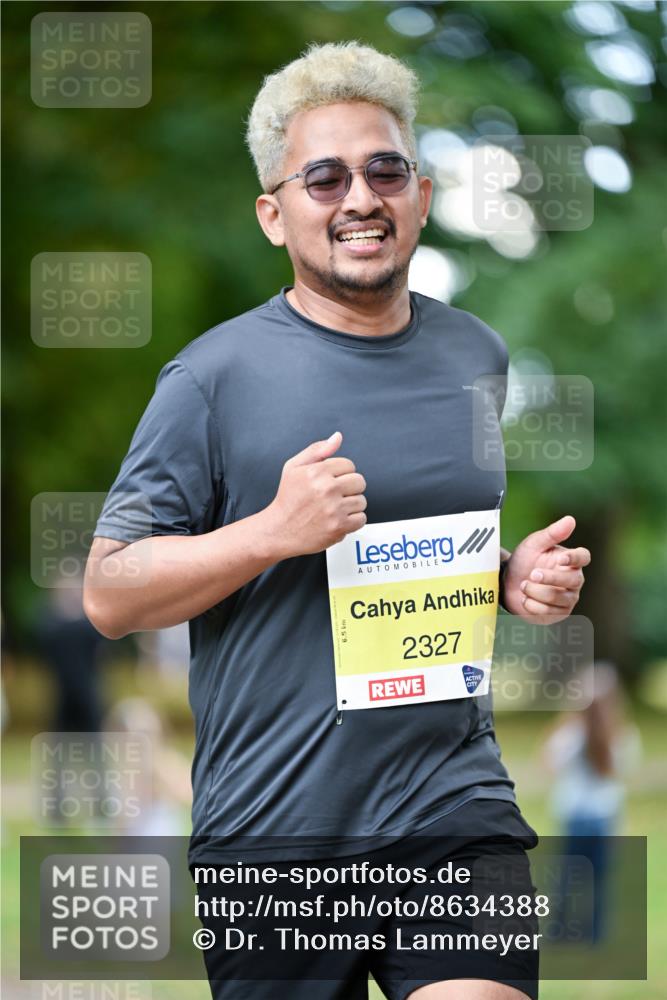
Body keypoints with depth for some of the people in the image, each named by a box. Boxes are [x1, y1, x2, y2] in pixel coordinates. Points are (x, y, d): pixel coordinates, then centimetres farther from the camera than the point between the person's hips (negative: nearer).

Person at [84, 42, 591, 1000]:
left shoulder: (477, 358, 10)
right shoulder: (215, 377, -6)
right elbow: (109, 595, -6)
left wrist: (522, 579, 4)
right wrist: (276, 530, -19)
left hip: (452, 801, 3)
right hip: (271, 826, -3)